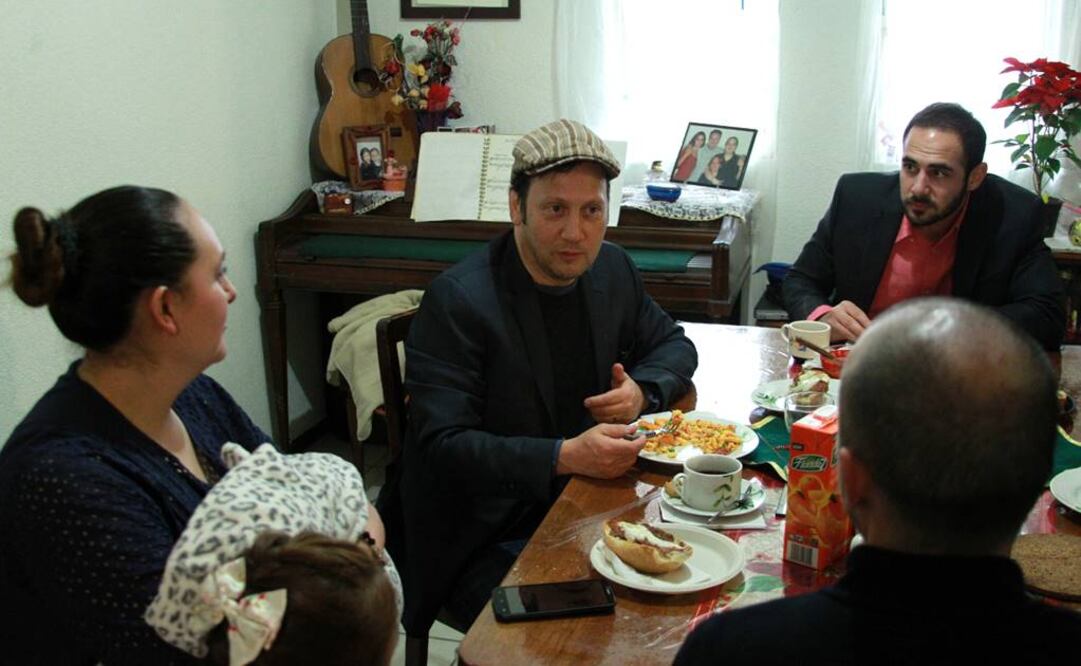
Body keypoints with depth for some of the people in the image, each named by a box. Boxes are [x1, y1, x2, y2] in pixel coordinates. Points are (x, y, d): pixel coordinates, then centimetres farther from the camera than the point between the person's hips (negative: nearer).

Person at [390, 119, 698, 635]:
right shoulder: (456, 301, -16)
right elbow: (441, 446, -20)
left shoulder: (613, 270, 5)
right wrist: (563, 457, -30)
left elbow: (673, 344, 21)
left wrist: (642, 389, -3)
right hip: (485, 548, -6)